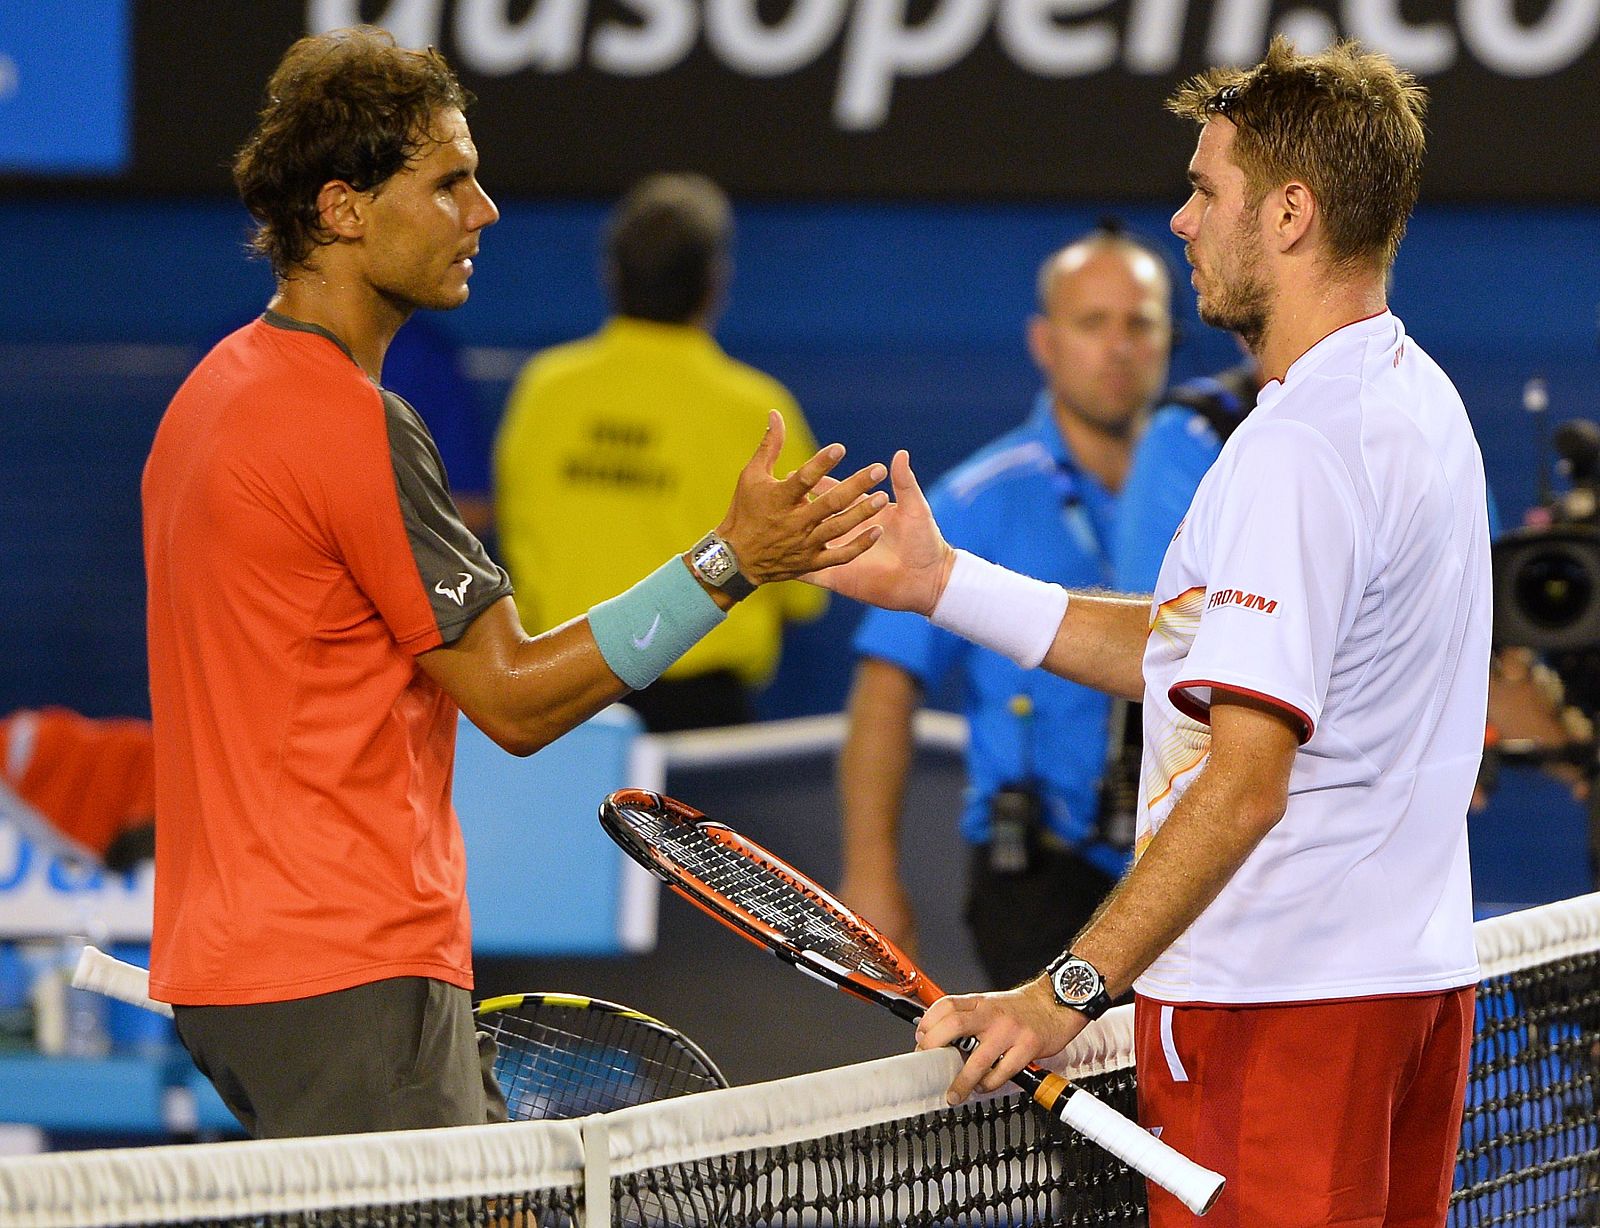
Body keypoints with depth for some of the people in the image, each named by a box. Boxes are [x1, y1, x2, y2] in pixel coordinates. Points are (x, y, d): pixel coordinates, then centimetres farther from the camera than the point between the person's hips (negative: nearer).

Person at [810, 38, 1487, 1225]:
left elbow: (1244, 782, -25)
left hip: (1278, 996, -10)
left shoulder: (1294, 456, -20)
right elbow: (1182, 656, 17)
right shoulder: (1416, 399, 12)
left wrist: (1070, 992, -26)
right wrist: (943, 583, 17)